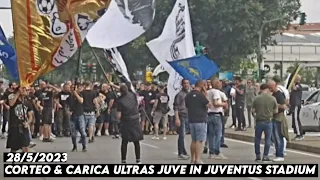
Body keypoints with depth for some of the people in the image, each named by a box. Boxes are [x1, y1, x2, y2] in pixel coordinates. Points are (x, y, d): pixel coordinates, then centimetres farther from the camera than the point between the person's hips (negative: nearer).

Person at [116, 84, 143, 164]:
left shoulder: (120, 101, -15)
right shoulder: (133, 95, -5)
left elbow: (118, 116, -15)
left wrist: (119, 118, 8)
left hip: (126, 122, -3)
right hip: (135, 121, 3)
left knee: (124, 142, 6)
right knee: (136, 141, 12)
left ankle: (123, 160, 6)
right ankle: (138, 159, 16)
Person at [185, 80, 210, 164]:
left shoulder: (188, 95, 10)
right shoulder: (200, 95, -12)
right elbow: (208, 105, -11)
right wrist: (206, 93, -4)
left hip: (191, 120, 7)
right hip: (200, 120, -7)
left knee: (193, 140, 15)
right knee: (199, 140, -5)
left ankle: (193, 158, 19)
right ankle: (198, 159, -10)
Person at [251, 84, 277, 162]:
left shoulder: (256, 99, -5)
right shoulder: (272, 99, -6)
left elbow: (253, 111, 0)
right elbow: (276, 111, 1)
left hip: (259, 121, 1)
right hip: (268, 121, -1)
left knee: (257, 139, 14)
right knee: (267, 139, 8)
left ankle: (258, 156, 19)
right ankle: (265, 156, 8)